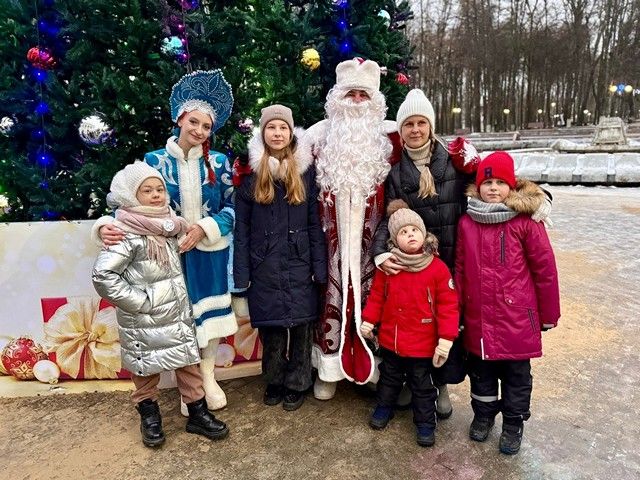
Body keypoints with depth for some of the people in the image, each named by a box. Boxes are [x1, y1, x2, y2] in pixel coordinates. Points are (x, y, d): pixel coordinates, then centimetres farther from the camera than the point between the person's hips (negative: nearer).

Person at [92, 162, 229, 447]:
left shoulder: (167, 224, 7)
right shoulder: (127, 233, -17)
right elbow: (103, 276, -23)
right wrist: (139, 300, -20)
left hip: (177, 314, 6)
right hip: (143, 322, -6)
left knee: (189, 362, 11)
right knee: (147, 370, 11)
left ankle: (197, 413, 26)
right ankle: (149, 416, 33)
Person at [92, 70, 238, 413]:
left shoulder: (219, 163, 0)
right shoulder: (155, 160, -1)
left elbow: (232, 208, -2)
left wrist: (204, 228, -18)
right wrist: (108, 225, -21)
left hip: (210, 252, 1)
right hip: (171, 252, -1)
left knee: (211, 311, 10)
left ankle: (208, 376, 33)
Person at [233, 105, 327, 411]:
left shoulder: (305, 169, 3)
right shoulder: (251, 171, 1)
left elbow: (315, 221, 3)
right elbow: (241, 225, 1)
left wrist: (319, 266, -2)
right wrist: (241, 273, -3)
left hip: (299, 262, 1)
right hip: (264, 265, 0)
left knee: (301, 324, 6)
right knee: (270, 327, 8)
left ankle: (297, 384, 25)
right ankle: (274, 381, 30)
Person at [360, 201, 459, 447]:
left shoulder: (437, 267, -15)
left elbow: (448, 304, -13)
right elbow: (377, 295, 4)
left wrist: (446, 339, -14)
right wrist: (369, 321, 2)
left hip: (423, 344, -3)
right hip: (390, 340, 3)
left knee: (422, 386, 14)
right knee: (389, 378, 24)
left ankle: (425, 423, 33)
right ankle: (384, 407, 47)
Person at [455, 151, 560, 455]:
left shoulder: (526, 220, -11)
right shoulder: (467, 222, 0)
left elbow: (545, 269, -6)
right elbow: (460, 269, 6)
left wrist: (548, 314, 0)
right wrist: (458, 309, 9)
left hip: (516, 318, -3)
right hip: (478, 318, 3)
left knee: (516, 374, 14)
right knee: (481, 370, 19)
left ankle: (513, 424, 35)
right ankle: (483, 414, 41)